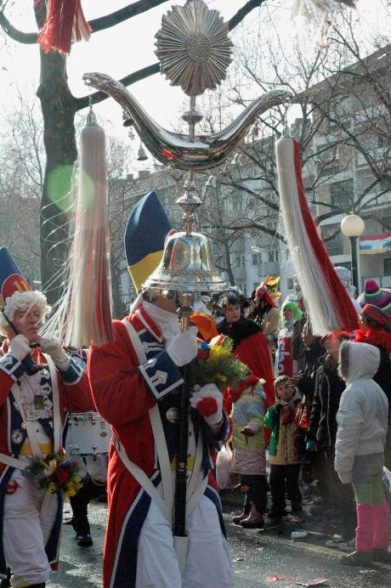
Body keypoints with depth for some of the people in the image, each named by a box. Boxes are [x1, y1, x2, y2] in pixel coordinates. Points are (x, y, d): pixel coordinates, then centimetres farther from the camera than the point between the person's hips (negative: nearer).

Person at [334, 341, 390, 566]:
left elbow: (348, 432, -20)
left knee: (365, 503, -5)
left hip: (361, 455, -9)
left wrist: (343, 463, -15)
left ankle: (363, 551, -1)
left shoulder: (354, 392, -16)